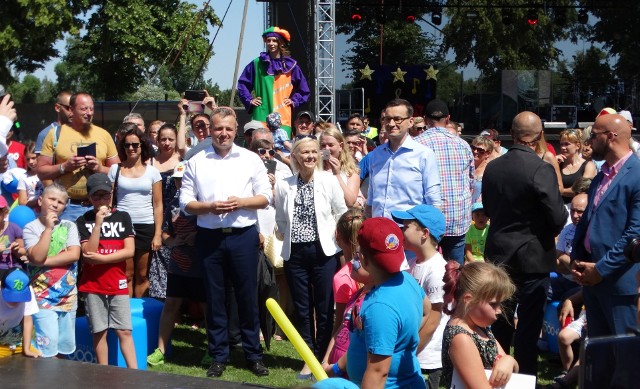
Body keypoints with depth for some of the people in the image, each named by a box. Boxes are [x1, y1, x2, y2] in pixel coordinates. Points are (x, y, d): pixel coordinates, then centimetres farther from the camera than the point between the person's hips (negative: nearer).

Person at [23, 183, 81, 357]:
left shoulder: (69, 226, 6)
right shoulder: (31, 228, -2)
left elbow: (74, 254, -8)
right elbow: (37, 257, -16)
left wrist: (45, 261, -13)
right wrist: (48, 228, -14)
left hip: (68, 295, 3)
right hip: (43, 296, -3)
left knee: (65, 346, 9)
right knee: (48, 346, -12)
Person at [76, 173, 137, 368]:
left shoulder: (122, 217, 4)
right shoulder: (84, 221, 2)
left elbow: (129, 251, -4)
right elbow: (89, 253, -10)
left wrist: (101, 258, -12)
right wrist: (98, 222, -15)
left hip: (118, 284, 0)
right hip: (92, 285, 0)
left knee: (124, 331, -2)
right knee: (99, 332, 4)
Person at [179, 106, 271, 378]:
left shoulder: (251, 159, 5)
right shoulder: (196, 162, 6)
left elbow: (265, 197, 4)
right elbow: (185, 203, 3)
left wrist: (241, 202, -13)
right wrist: (210, 207, -14)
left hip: (243, 235, -1)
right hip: (209, 238, 1)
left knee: (248, 296, 4)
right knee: (214, 297, 7)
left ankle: (253, 354, 15)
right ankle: (219, 356, 17)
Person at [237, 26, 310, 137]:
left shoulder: (290, 65, 9)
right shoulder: (257, 64, 7)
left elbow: (304, 90, 18)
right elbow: (242, 84, 16)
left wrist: (293, 101, 8)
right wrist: (249, 100, 6)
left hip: (283, 119, 1)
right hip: (261, 118, -1)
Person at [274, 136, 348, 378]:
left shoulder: (329, 181, -3)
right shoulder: (283, 186, 1)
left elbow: (342, 213, 2)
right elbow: (280, 221, 11)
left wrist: (336, 236, -1)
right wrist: (292, 236, 5)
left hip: (324, 251, -2)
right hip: (295, 253, 2)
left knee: (324, 309, 2)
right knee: (302, 309, 7)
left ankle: (322, 358, 13)